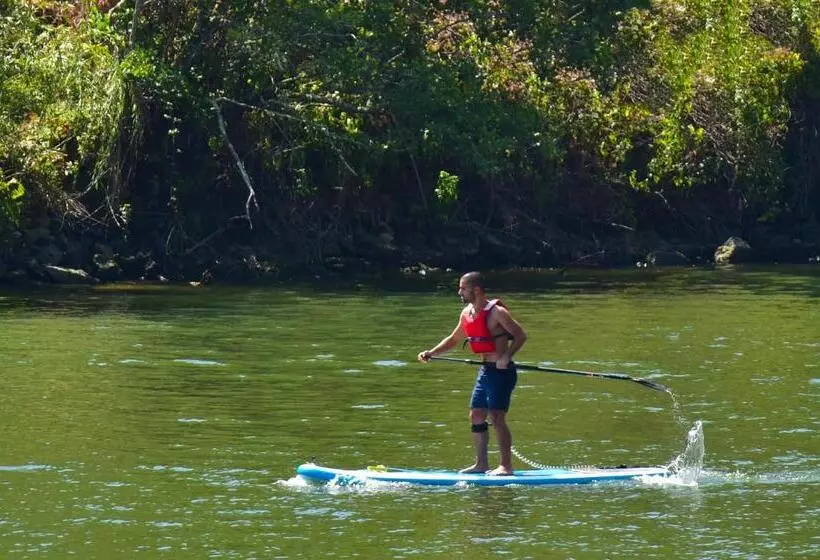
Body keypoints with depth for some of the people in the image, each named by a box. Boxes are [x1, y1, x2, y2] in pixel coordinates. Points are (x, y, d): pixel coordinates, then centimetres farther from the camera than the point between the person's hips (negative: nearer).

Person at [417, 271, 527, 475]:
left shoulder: (496, 312, -16)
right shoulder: (467, 313, 10)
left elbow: (521, 336, -17)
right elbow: (453, 340, 22)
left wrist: (506, 356, -30)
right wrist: (431, 353, 10)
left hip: (501, 371, -9)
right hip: (485, 371, 9)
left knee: (496, 417, -12)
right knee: (476, 416, 10)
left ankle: (506, 466, -8)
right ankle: (481, 464, 18)